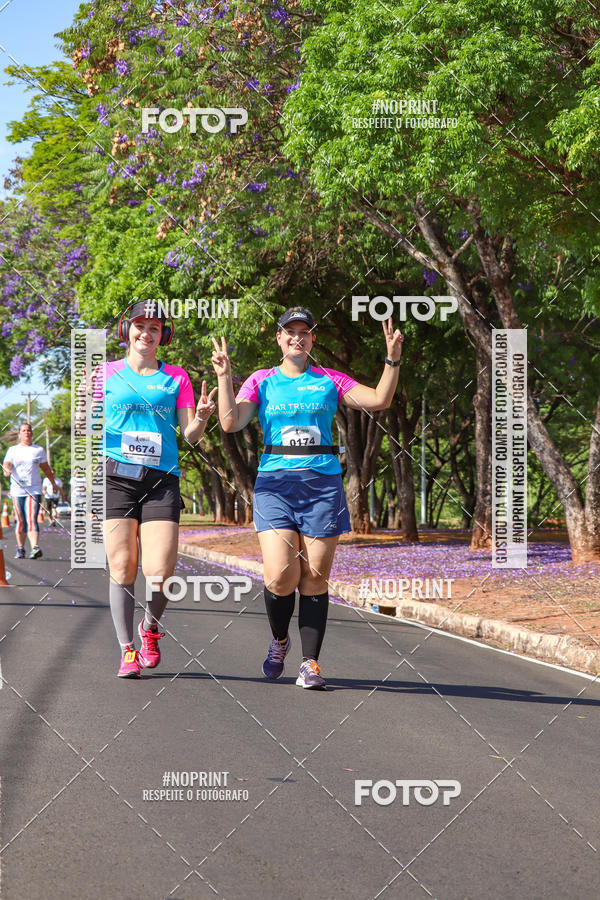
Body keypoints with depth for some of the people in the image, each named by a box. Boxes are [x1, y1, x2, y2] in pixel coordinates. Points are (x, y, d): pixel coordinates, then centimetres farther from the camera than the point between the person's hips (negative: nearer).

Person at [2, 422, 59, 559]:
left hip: (34, 490, -1)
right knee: (20, 521, 5)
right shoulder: (13, 450, 9)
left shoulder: (39, 450, 11)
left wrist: (53, 483, 28)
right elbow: (6, 464, -5)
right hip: (17, 491, 1)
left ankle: (35, 548, -27)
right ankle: (20, 549, 17)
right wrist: (7, 470, -28)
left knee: (31, 519, -15)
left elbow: (46, 469, 21)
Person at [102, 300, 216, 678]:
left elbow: (190, 434, 9)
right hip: (116, 477, 0)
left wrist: (201, 417, -13)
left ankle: (150, 627, 20)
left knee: (160, 573, -10)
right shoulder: (107, 373, 10)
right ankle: (128, 651, 8)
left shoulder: (176, 377, 12)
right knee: (122, 570, -5)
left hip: (161, 481, 0)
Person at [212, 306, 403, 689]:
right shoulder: (261, 382, 11)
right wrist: (224, 377, -8)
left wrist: (393, 359, -9)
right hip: (276, 481, -1)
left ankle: (310, 663, 4)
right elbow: (231, 423, -1)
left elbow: (379, 400, 1)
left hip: (323, 483, 1)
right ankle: (279, 641, 16)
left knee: (315, 577, -3)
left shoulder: (330, 380, 11)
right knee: (281, 576, -13)